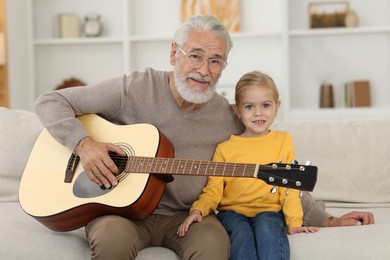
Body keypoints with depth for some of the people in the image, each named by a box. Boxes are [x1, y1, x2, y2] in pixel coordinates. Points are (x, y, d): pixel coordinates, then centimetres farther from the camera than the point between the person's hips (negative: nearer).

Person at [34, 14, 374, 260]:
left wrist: (329, 219, 5)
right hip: (122, 208, -1)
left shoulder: (229, 120, -1)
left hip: (186, 216, 2)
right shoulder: (135, 89, -7)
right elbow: (49, 102, -4)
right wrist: (83, 143, -21)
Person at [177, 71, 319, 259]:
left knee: (266, 228, -34)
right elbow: (213, 190, 4)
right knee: (242, 234, -32)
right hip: (233, 211, 0)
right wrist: (197, 210, -16)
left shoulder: (283, 141, 8)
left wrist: (294, 223, -6)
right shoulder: (225, 148, 7)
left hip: (269, 210, 0)